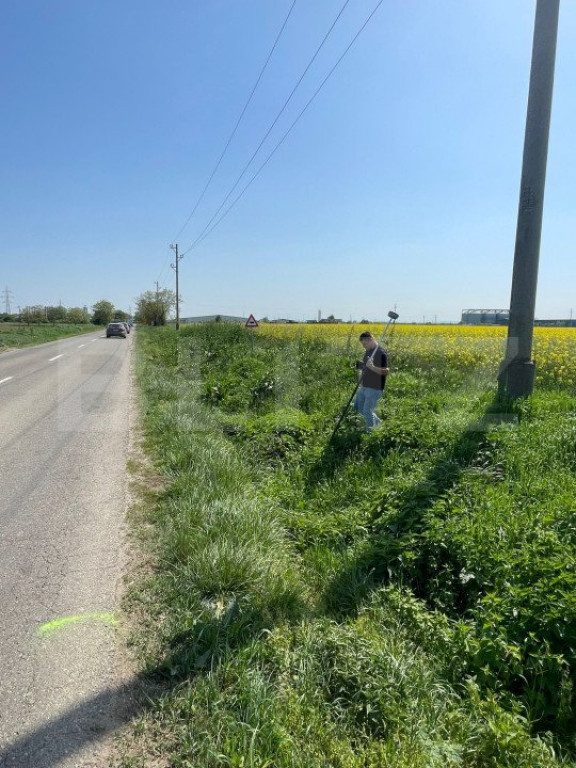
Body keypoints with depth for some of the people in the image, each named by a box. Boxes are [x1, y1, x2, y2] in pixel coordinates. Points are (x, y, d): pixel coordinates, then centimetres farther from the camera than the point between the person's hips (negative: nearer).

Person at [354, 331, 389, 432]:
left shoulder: (381, 353, -19)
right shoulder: (367, 352, 8)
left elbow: (386, 371, -26)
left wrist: (372, 367, -38)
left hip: (375, 389, -9)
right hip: (364, 386, 9)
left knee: (367, 411, -3)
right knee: (358, 407, 19)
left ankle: (370, 431, 18)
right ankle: (376, 421, 36)